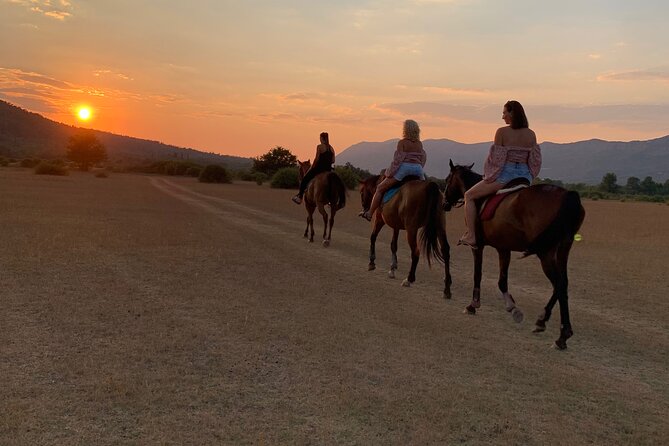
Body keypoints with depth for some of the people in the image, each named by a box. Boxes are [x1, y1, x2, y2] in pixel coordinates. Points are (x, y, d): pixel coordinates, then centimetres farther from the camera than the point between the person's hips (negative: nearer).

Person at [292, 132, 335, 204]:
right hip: (328, 169, 6)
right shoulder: (331, 148, 9)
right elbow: (333, 161, 8)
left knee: (304, 180, 7)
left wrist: (312, 167, 1)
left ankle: (300, 196, 6)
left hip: (319, 168, -6)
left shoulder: (319, 147, -8)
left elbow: (316, 159, -11)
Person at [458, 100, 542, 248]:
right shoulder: (531, 134, 5)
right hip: (525, 177, 6)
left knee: (469, 196, 9)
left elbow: (496, 157, -9)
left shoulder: (502, 132, -10)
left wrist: (488, 176, 4)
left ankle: (470, 236, 2)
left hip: (505, 174, -6)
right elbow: (535, 161, 9)